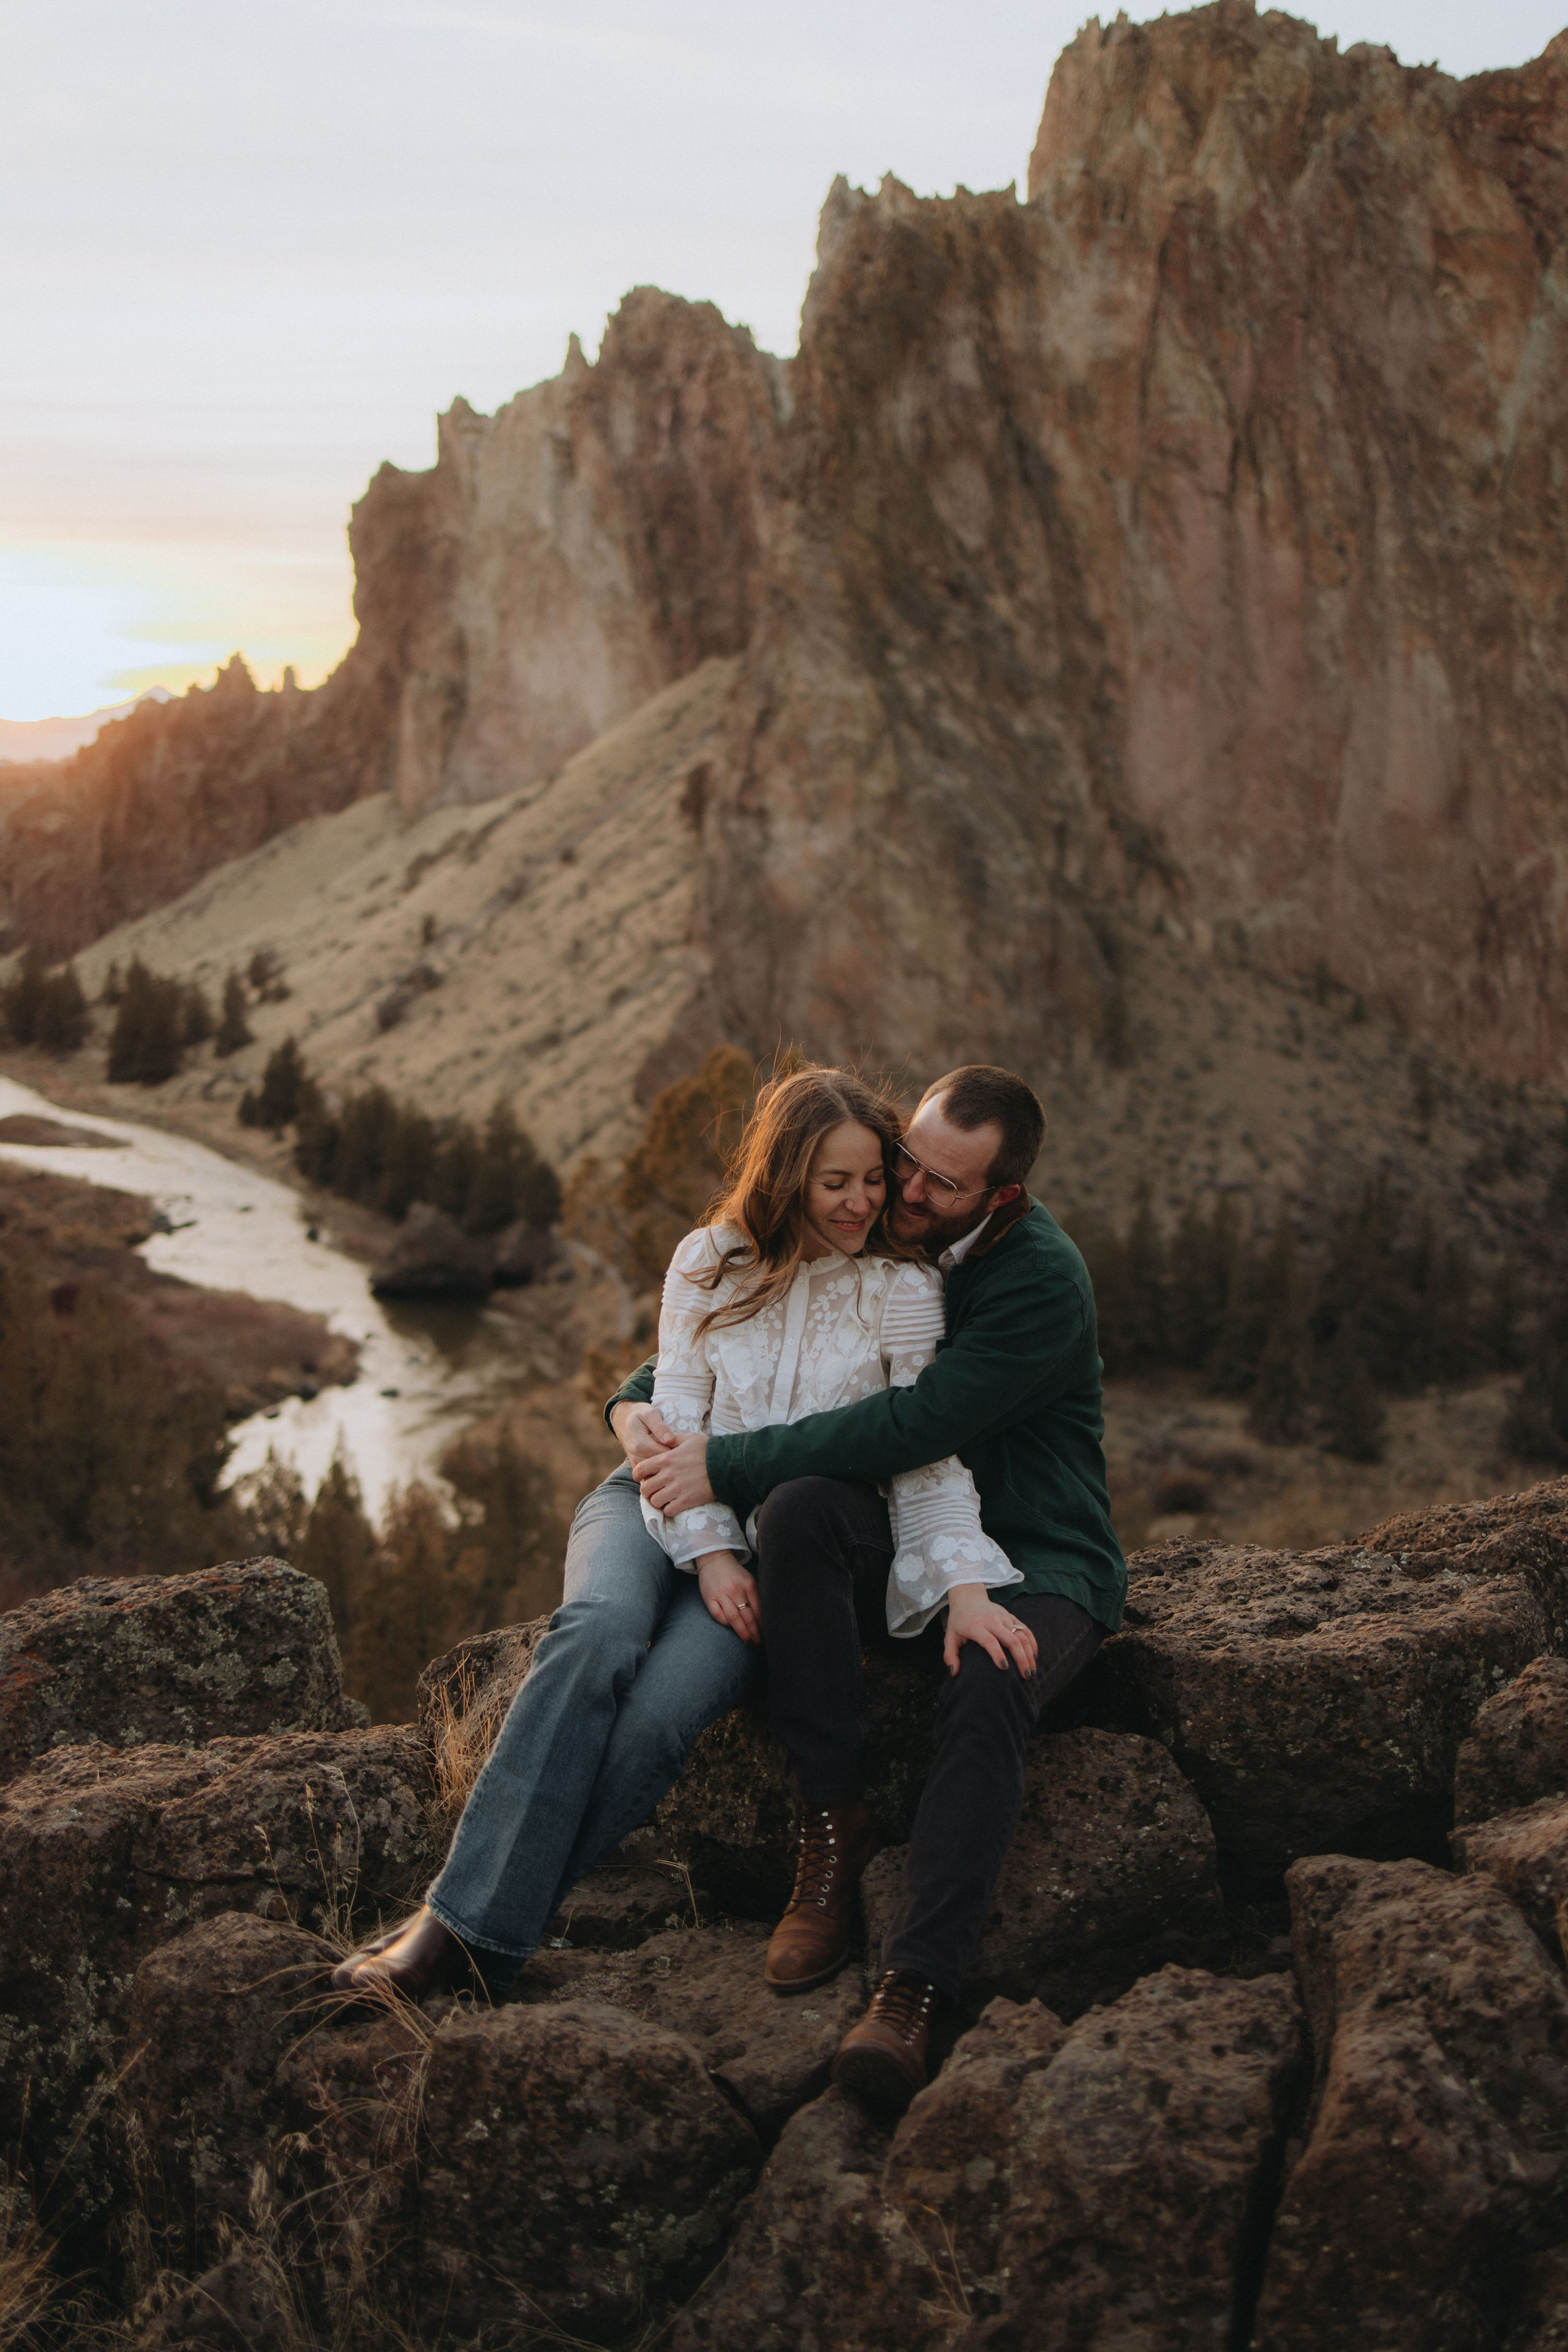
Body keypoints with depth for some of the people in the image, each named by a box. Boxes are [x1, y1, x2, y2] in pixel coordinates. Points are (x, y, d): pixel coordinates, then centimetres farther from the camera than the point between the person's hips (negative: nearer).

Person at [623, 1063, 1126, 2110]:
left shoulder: (1043, 1282, -20)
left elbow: (911, 1428, -29)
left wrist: (725, 1465, -28)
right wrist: (645, 1405, -9)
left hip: (1040, 1557, -5)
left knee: (985, 1691, -37)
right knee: (797, 1508, -29)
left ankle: (911, 1994, -39)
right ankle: (831, 1826, -23)